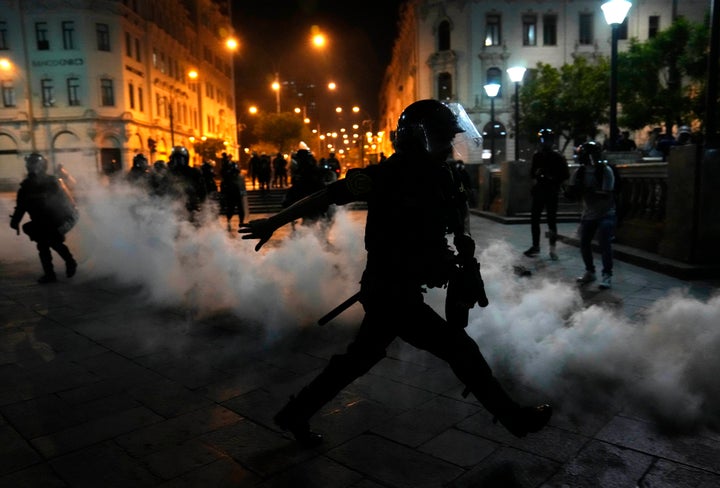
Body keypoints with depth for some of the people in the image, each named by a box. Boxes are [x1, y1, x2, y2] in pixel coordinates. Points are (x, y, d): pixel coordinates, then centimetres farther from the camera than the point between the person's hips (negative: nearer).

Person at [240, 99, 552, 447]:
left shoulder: (439, 175, 5)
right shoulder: (387, 175, -18)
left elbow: (459, 206, 21)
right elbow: (327, 195, -13)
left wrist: (464, 240, 2)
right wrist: (273, 223, -8)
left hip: (397, 291, 9)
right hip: (392, 293, -9)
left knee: (359, 358, 19)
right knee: (462, 351, 0)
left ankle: (295, 415, 34)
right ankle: (514, 418, 22)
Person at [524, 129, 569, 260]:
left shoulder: (558, 157, -3)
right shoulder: (537, 155, 9)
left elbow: (566, 175, -3)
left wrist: (553, 179, -16)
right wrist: (536, 175, -6)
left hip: (551, 193, -4)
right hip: (538, 192, 5)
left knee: (551, 220, -3)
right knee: (534, 219, 8)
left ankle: (552, 248, 5)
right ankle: (535, 246, 21)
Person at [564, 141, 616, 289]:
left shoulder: (605, 171, -16)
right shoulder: (579, 172, -4)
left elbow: (606, 194, -23)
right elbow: (571, 194, -5)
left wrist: (589, 191, -34)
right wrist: (575, 189, -27)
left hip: (605, 214, -5)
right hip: (588, 214, 5)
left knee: (604, 244, -14)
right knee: (584, 243, 6)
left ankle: (607, 275, -4)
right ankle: (590, 272, 23)